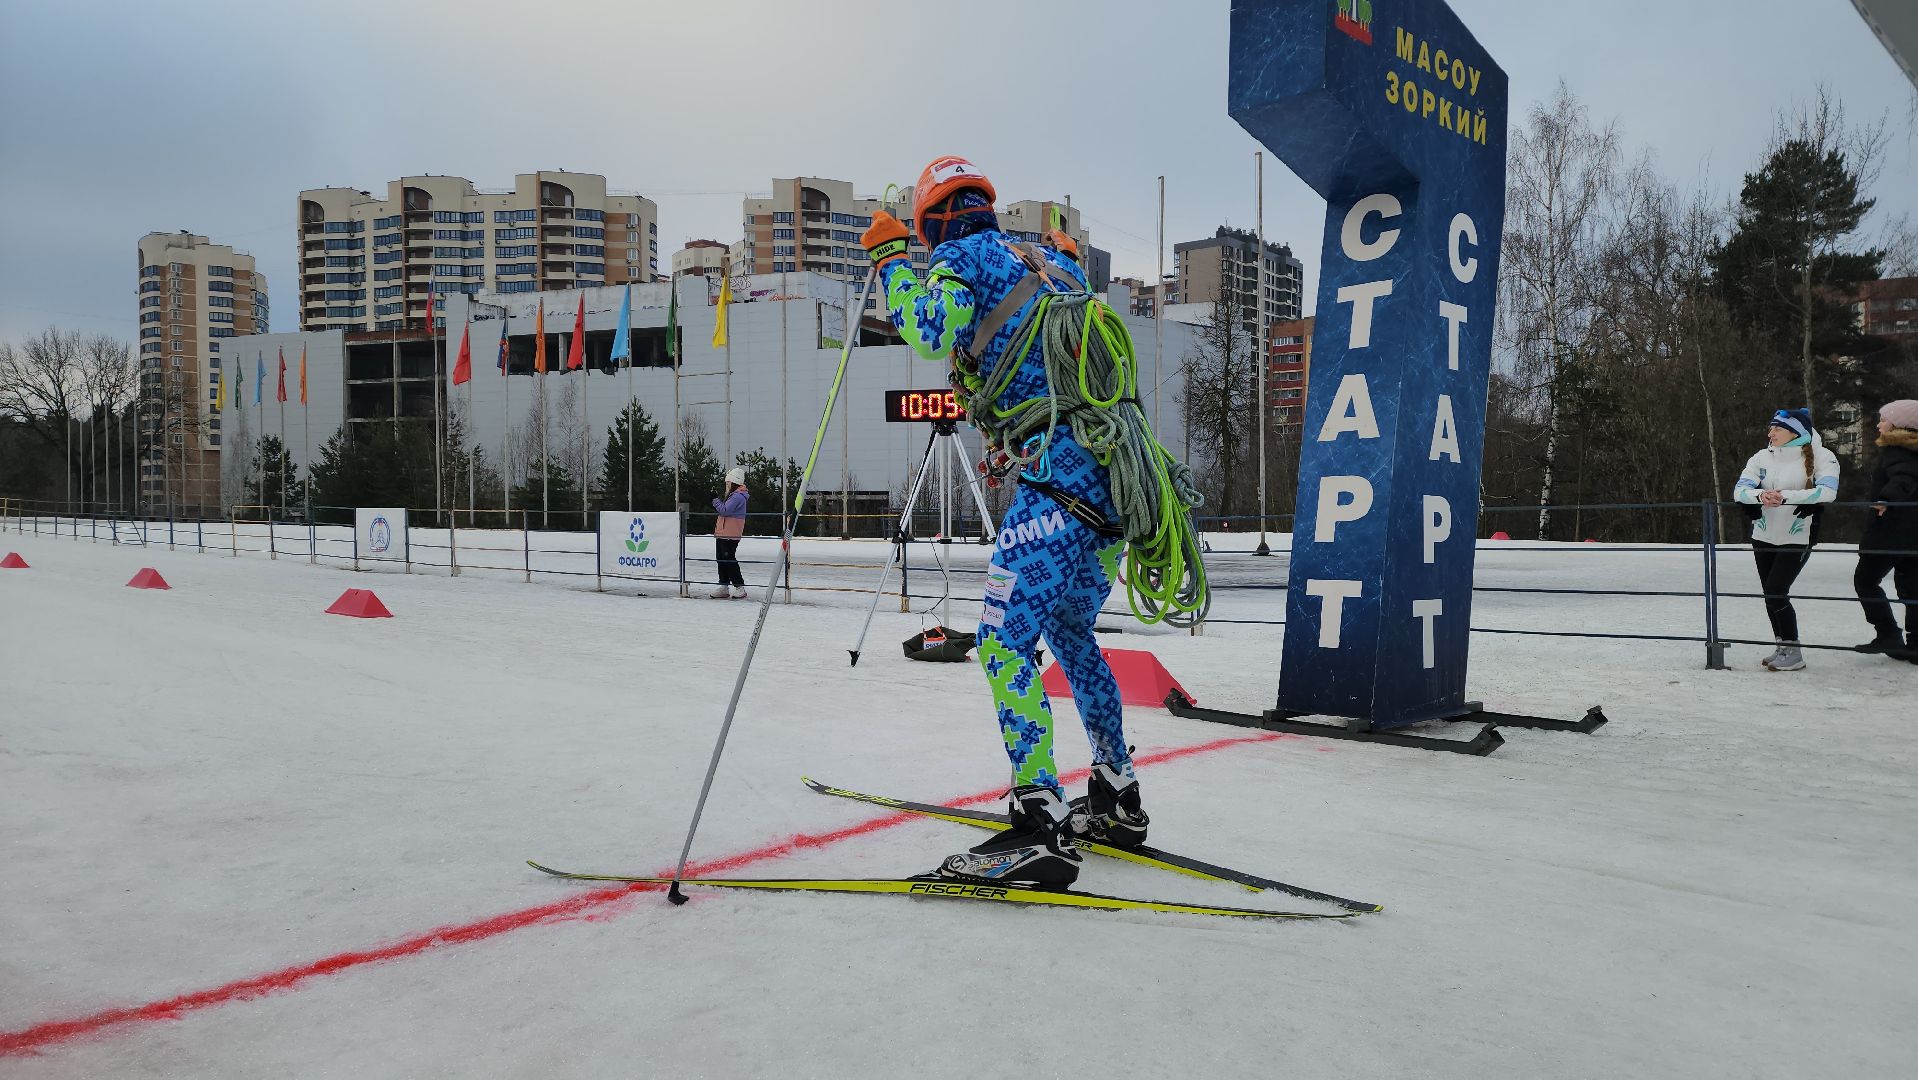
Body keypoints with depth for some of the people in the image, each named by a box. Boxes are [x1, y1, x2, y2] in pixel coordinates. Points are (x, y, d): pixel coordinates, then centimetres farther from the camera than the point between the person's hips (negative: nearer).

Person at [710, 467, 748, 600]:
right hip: (722, 533, 10)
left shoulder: (738, 496, -16)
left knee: (729, 560, -9)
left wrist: (716, 501, -8)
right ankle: (724, 587, 17)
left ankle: (739, 587, -2)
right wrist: (718, 502, 5)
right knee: (721, 559, 11)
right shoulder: (732, 495, 18)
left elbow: (725, 510, -22)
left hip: (730, 535, -10)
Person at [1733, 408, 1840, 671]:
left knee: (1776, 593, -12)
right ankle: (1783, 647, 23)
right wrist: (1760, 495, -29)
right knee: (1771, 596, 9)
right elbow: (1739, 490, -7)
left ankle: (1793, 652, 0)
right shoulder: (1762, 457, 4)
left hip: (1797, 539, -5)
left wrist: (1785, 496, -34)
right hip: (1763, 538, 5)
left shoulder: (1820, 457, -8)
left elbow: (1828, 491, -24)